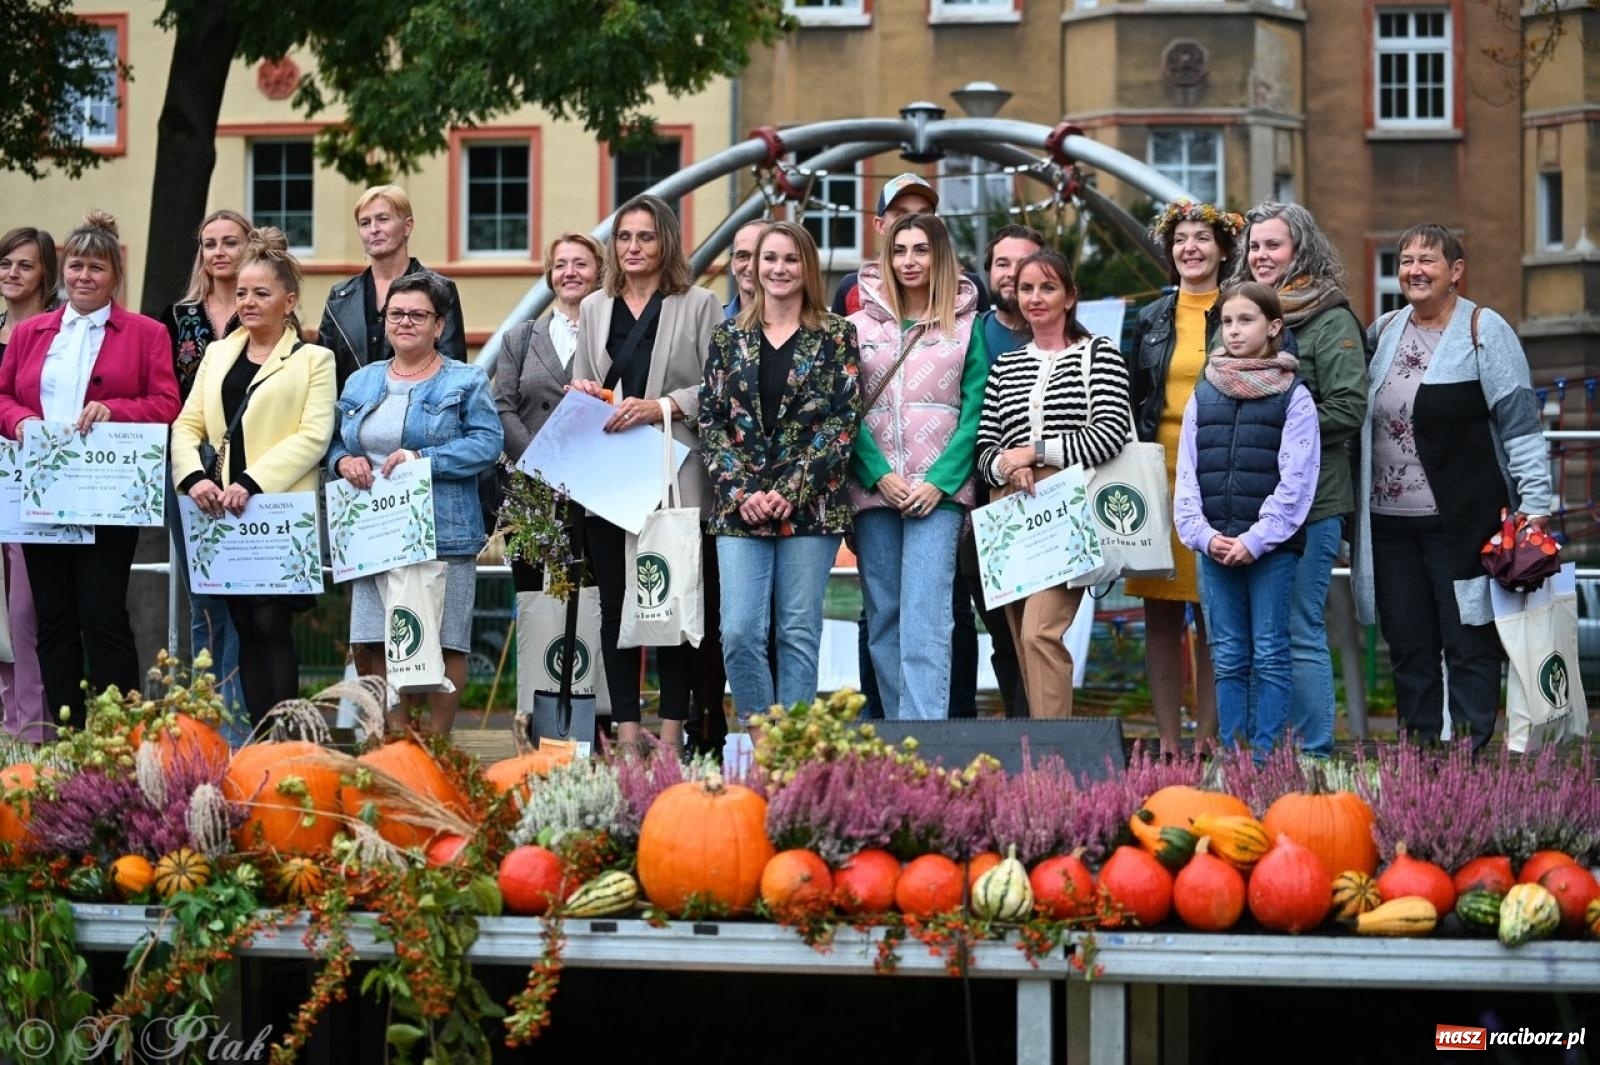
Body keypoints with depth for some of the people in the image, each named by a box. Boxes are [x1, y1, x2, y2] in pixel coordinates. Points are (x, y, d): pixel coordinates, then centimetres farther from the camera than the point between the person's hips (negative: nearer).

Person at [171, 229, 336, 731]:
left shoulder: (313, 360, 3)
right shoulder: (218, 354, 17)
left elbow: (313, 436, -8)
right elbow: (187, 425, 12)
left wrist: (253, 482, -18)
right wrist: (194, 476, -8)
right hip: (224, 514, 5)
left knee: (271, 624, -10)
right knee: (245, 630, 5)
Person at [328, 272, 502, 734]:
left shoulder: (465, 382, 4)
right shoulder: (361, 383, 18)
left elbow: (487, 443, -7)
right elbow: (335, 442, 21)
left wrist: (423, 459, -16)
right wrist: (344, 461, -3)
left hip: (443, 535, -4)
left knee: (442, 644, -4)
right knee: (371, 645, -4)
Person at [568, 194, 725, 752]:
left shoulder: (699, 305, 2)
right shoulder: (594, 308, 17)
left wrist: (661, 406, -15)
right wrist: (582, 394, 0)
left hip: (675, 475, -4)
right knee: (615, 599, 3)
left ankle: (673, 729, 0)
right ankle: (626, 729, 6)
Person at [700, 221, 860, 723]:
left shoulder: (836, 337, 4)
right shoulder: (729, 337, 10)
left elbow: (843, 421, -3)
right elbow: (710, 420, 6)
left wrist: (791, 492, -11)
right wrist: (741, 491, -7)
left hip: (810, 507, -2)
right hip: (740, 507, 2)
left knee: (800, 635, 0)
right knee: (739, 634, -7)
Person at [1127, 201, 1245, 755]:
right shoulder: (1149, 321, 12)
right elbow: (1131, 405, 15)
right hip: (1158, 477, 3)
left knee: (1215, 619, -1)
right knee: (1161, 617, 0)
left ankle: (1208, 739, 1)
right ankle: (1168, 742, 3)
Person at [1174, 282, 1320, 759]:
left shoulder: (1294, 397, 0)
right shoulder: (1203, 395, 12)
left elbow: (1295, 482, -7)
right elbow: (1186, 475, 9)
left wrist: (1255, 540, -13)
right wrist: (1203, 535, -5)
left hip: (1272, 545, -4)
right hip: (1214, 546, 4)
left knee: (1270, 655, -1)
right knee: (1228, 657, 6)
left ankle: (1265, 756, 1)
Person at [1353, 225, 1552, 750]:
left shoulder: (1484, 332, -3)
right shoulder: (1383, 332, 13)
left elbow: (1521, 426, -6)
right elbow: (1355, 415, 21)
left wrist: (1535, 504, -12)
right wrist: (1355, 504, 12)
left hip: (1462, 520, -5)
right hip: (1389, 522, 6)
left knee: (1468, 645, -3)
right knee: (1408, 648, 8)